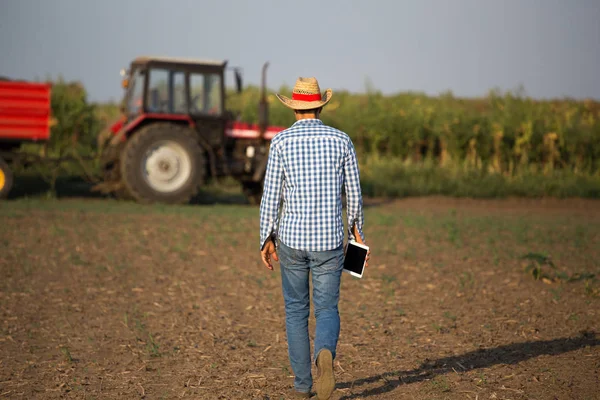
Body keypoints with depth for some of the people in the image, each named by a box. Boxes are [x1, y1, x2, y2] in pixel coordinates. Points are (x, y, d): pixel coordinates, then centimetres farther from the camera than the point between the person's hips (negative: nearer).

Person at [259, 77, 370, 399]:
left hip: (291, 239, 0)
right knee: (327, 310, 7)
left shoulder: (281, 142, -4)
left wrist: (266, 239, 5)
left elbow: (271, 196, -5)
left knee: (296, 310, 15)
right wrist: (357, 228, 18)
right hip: (329, 240, 0)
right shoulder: (341, 140, 0)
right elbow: (353, 193, 3)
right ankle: (325, 355, -25)